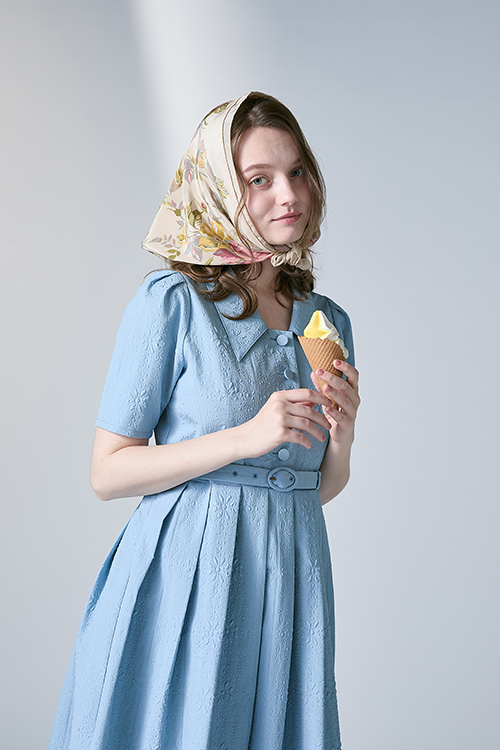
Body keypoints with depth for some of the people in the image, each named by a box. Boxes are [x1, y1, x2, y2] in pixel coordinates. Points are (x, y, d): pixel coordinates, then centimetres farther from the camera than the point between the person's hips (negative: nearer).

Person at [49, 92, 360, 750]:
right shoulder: (171, 303, -9)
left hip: (291, 578, 5)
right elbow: (108, 472, -10)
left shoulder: (327, 321, 7)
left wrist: (341, 439, -7)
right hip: (188, 571, -5)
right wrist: (245, 437, -18)